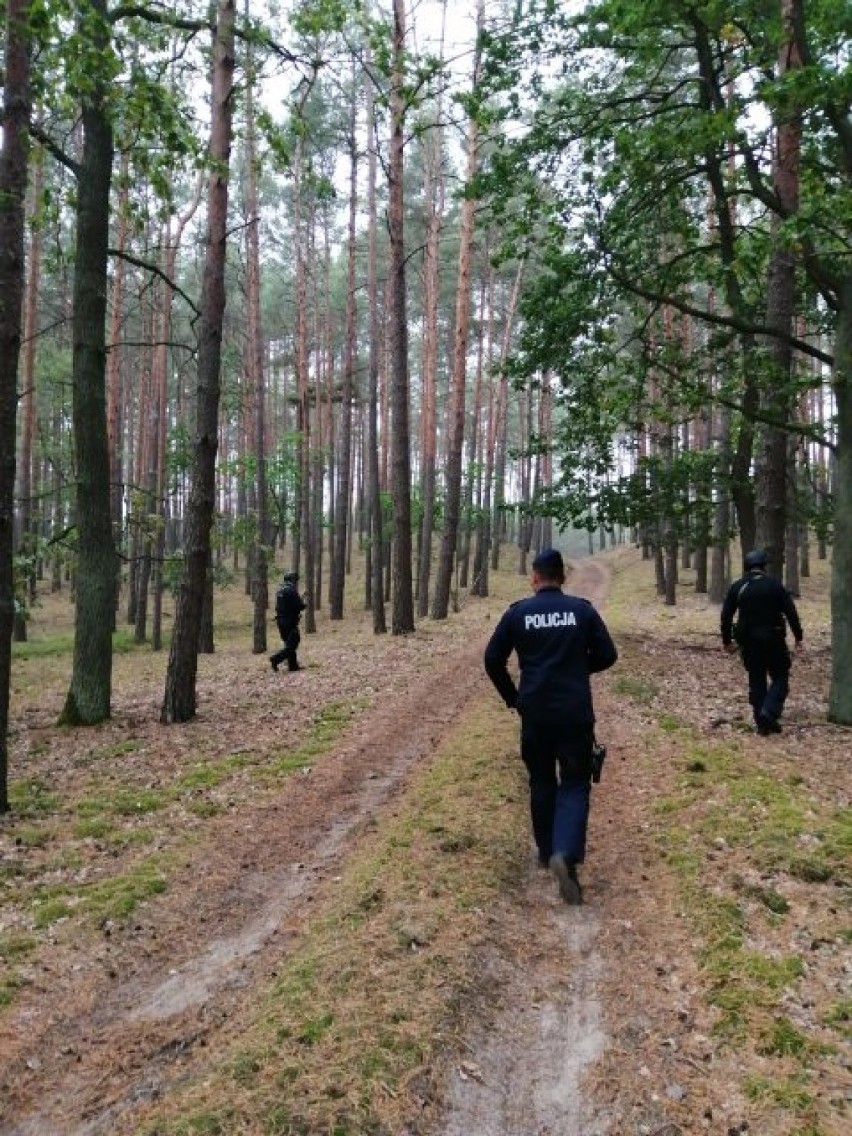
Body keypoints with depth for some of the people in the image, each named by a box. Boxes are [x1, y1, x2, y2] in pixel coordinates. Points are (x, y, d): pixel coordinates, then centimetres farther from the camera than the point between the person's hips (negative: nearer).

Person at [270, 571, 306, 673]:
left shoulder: (279, 590, 10)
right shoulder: (291, 591, -15)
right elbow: (300, 606, -18)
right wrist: (302, 601, 5)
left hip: (280, 620, 9)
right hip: (290, 621, -9)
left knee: (289, 643, 16)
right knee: (292, 644, -3)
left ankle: (293, 665, 20)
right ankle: (276, 659, -16)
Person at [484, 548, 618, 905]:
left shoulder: (518, 612, -1)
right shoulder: (583, 609, -1)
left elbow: (493, 660, 0)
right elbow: (607, 655, 3)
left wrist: (512, 697, 12)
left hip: (535, 712, 1)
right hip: (576, 712, -1)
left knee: (541, 782, 18)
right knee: (575, 784, 4)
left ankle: (547, 851, 28)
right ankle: (566, 854, -16)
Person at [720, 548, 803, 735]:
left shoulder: (737, 587, 2)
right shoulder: (775, 584, -5)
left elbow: (726, 616, 3)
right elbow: (791, 612, -6)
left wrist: (727, 641, 12)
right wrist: (798, 637, 2)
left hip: (748, 642, 3)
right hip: (773, 640, -3)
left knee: (756, 681, 11)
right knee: (780, 678, 7)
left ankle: (762, 723, 12)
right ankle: (768, 714, -13)